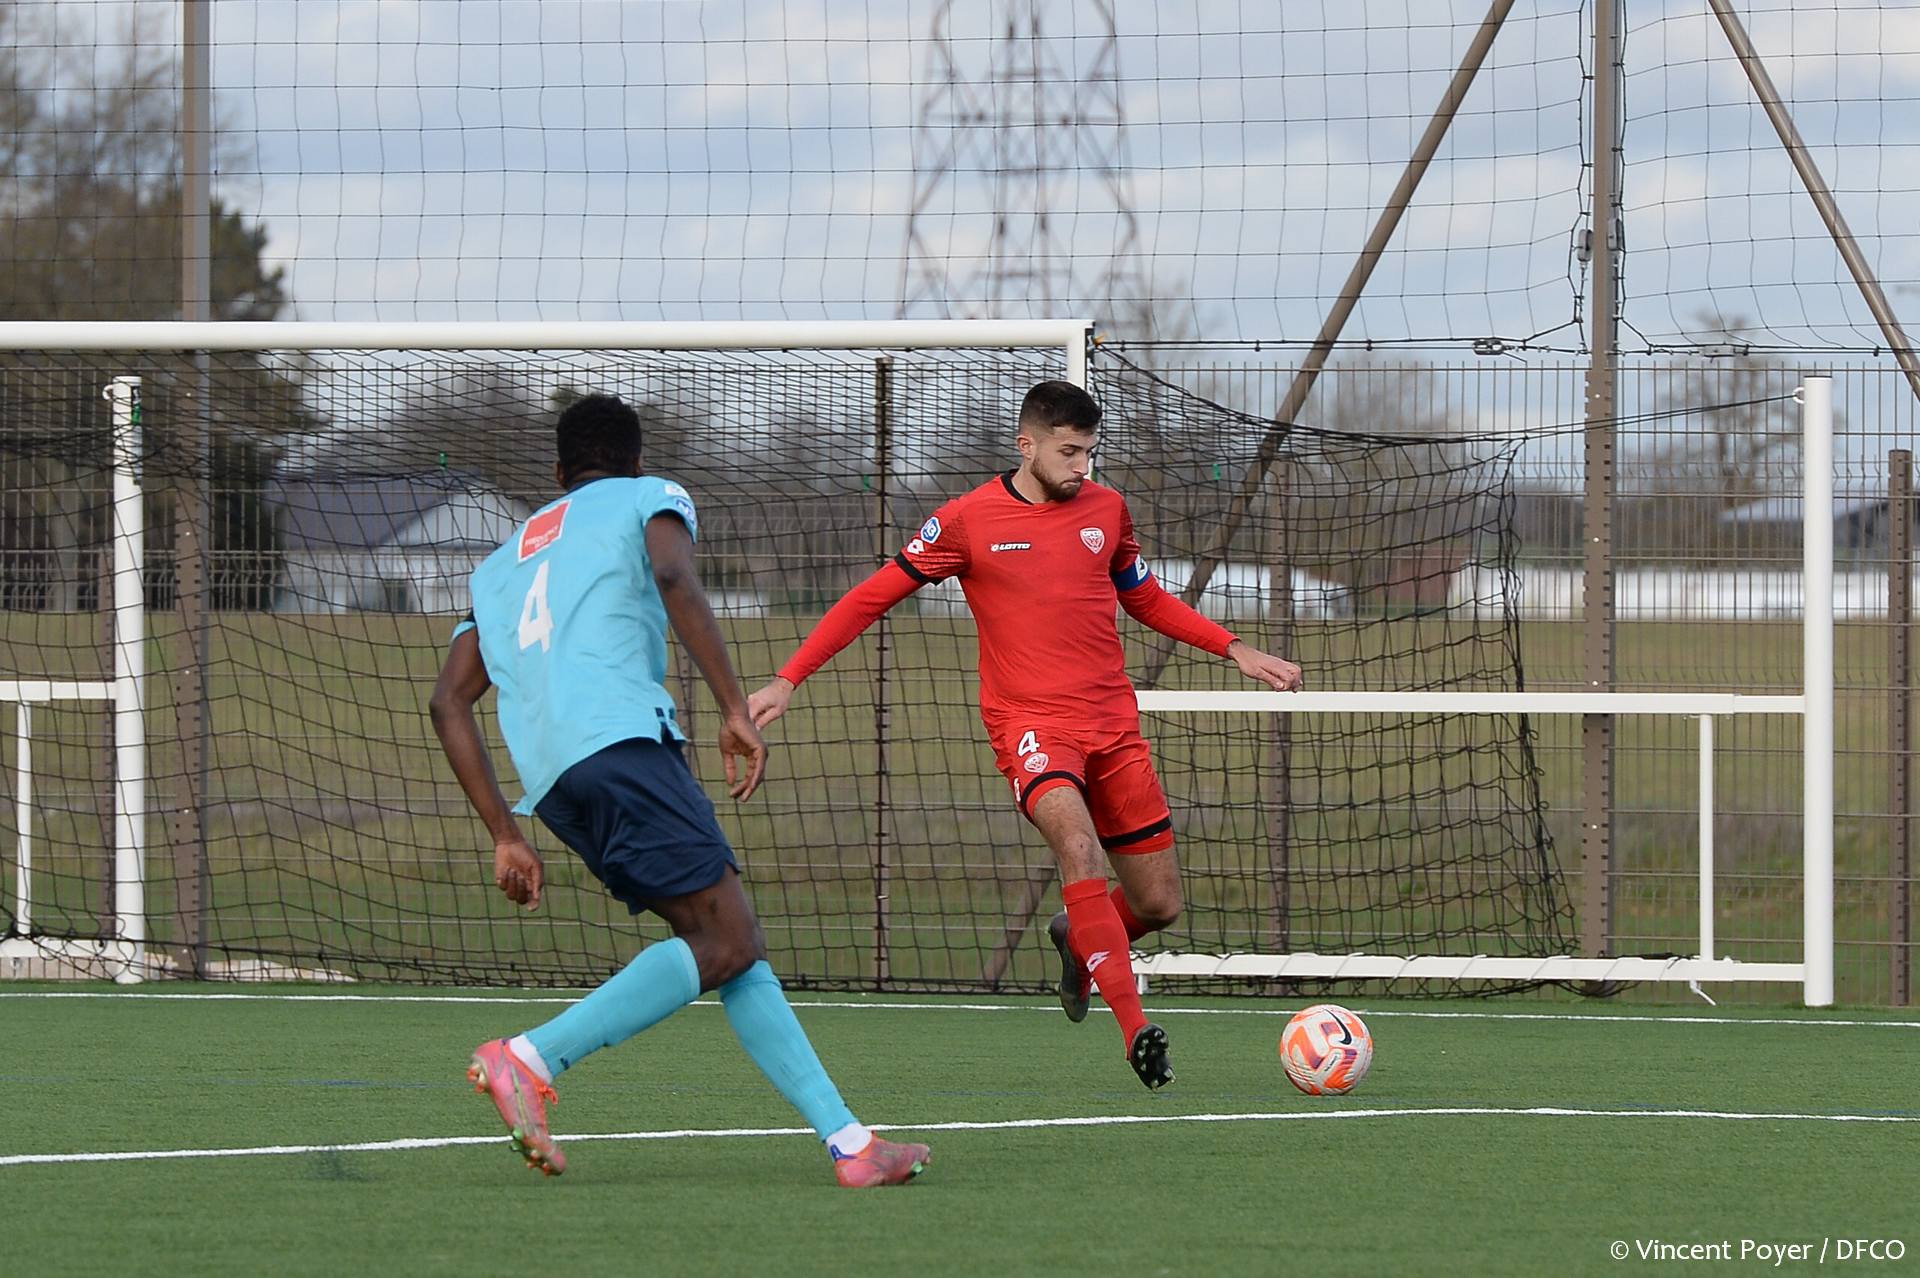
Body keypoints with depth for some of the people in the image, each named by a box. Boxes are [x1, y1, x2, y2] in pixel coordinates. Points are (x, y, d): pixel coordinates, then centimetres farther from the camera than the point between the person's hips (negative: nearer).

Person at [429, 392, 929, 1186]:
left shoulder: (502, 563, 33)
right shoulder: (648, 498, 18)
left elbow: (450, 700, 22)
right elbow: (674, 580, -6)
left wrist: (505, 835, 20)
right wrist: (734, 710, -8)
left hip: (550, 778, 7)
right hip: (620, 735, -7)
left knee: (730, 945, 7)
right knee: (725, 941, -12)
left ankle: (847, 1142, -2)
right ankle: (530, 1061, -24)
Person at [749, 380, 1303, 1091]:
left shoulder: (1105, 510, 9)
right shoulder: (968, 520, -3)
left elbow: (1146, 600, 26)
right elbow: (872, 598, 3)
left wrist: (1234, 650, 19)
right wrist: (789, 679, -2)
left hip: (1113, 724, 5)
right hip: (1030, 721, -5)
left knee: (1158, 904, 3)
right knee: (1078, 846, -32)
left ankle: (1076, 939, 38)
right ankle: (1136, 1030, -35)